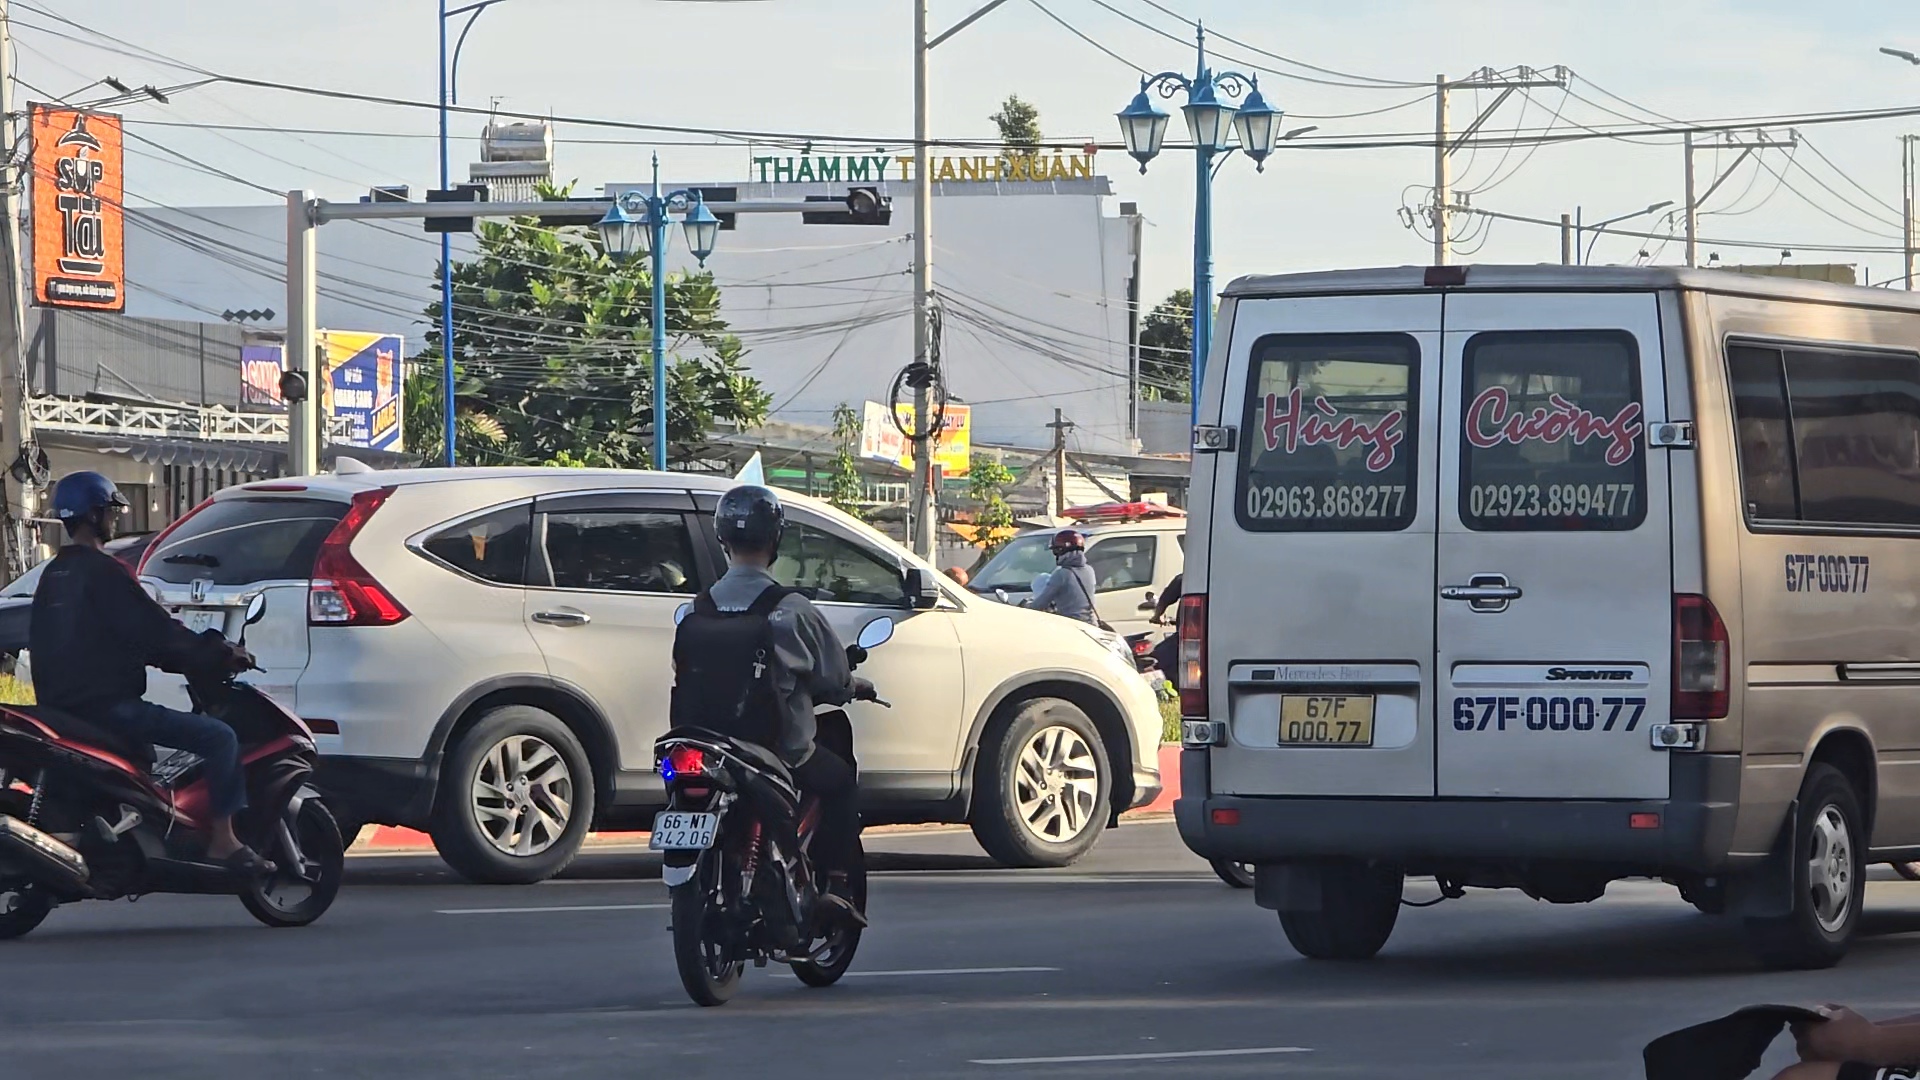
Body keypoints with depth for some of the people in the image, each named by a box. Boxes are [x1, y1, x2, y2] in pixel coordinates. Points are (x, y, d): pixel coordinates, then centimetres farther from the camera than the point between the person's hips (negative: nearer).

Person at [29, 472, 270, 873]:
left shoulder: (53, 575, 16)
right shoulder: (102, 572, -13)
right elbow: (156, 631, -15)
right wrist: (222, 654, -4)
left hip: (60, 705, 10)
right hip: (107, 704, -10)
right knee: (219, 738, -12)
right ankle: (223, 841, -16)